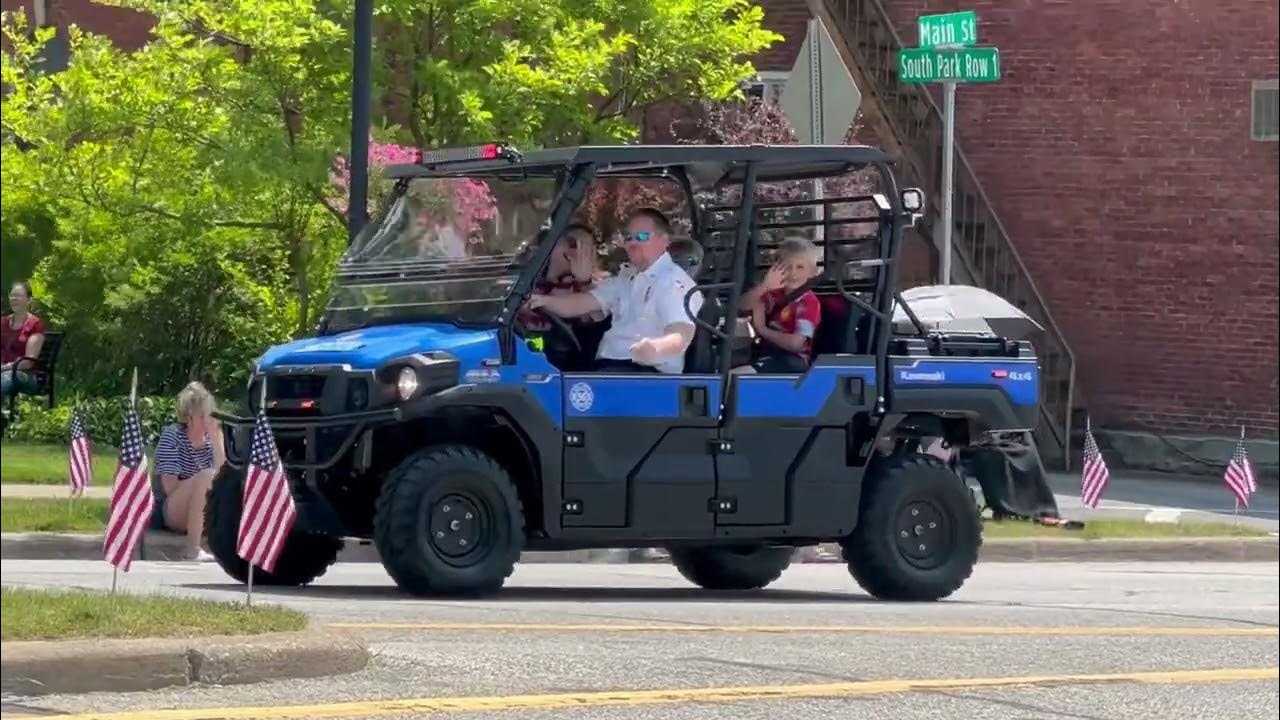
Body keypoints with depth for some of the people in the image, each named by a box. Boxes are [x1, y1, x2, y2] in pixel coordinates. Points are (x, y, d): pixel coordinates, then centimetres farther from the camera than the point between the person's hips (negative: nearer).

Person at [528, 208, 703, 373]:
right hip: (606, 365, 8)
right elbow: (583, 303, 17)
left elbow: (681, 335, -21)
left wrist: (656, 347, -44)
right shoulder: (625, 277, 26)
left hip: (646, 373, -8)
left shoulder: (675, 282, -4)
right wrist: (544, 300, -3)